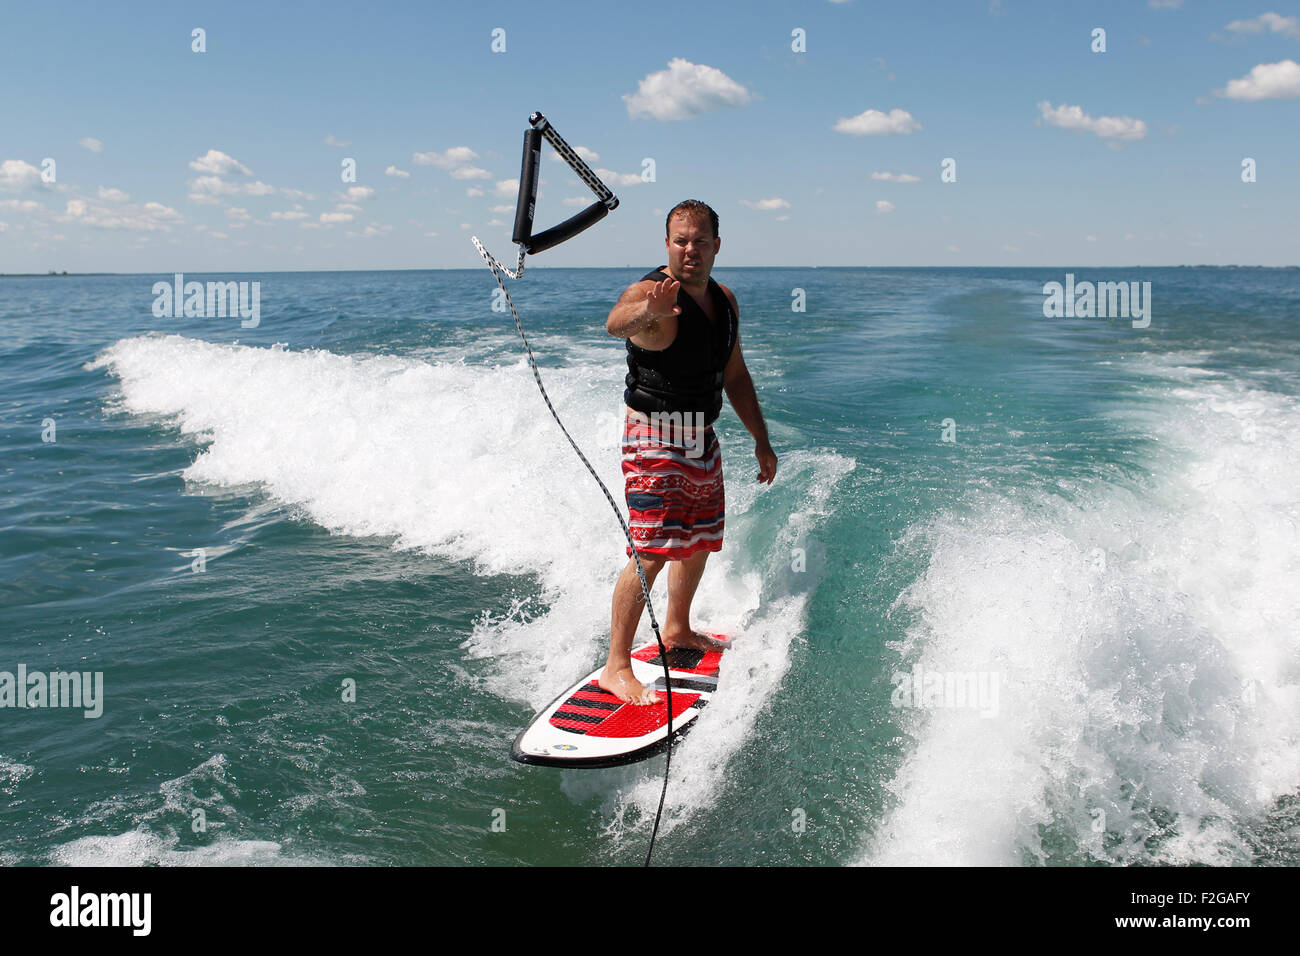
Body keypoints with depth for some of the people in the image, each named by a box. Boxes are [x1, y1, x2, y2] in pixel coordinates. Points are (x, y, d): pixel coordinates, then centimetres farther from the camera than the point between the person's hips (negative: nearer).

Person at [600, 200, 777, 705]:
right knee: (651, 553, -16)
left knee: (701, 540, 20)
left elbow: (735, 374, 15)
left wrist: (761, 439, 15)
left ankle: (677, 630, 41)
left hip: (702, 438, 8)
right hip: (654, 440, -8)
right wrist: (648, 311, -67)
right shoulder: (650, 294, -19)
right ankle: (617, 667, -7)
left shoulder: (725, 300, 5)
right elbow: (616, 322, -44)